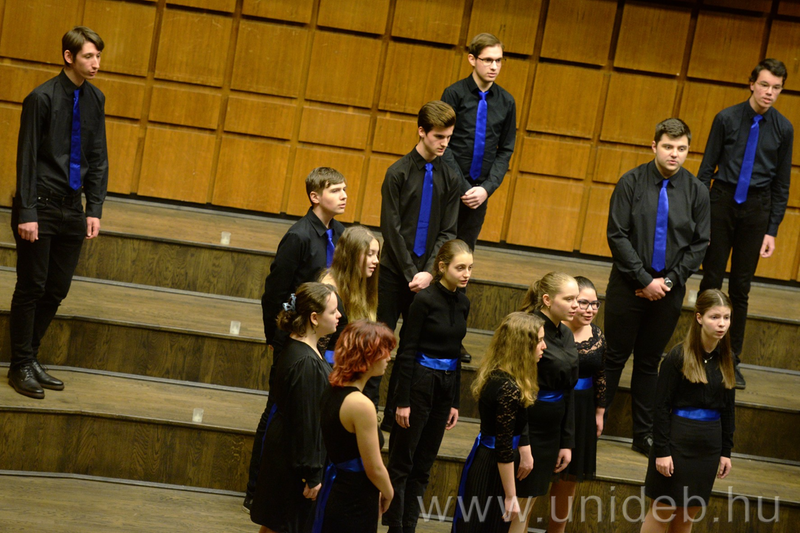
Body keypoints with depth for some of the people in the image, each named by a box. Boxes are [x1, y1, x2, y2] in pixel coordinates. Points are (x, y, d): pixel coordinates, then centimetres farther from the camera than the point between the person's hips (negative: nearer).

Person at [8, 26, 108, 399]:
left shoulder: (95, 99, 6)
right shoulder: (42, 98, -11)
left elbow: (98, 159, 10)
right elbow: (27, 158, -11)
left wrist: (94, 210, 5)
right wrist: (26, 213, -15)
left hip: (71, 208, 6)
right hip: (41, 206, -6)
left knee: (57, 289, 9)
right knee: (31, 288, 1)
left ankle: (31, 358, 22)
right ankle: (21, 366, 12)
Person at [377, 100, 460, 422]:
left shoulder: (449, 179, 4)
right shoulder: (398, 173, -6)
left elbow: (447, 232, 2)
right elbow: (391, 228, -8)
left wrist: (429, 272, -11)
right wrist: (410, 273, -12)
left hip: (426, 277, 3)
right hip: (394, 272, -3)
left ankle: (395, 415, 15)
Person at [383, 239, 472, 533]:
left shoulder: (462, 302, 7)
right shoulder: (425, 299, -13)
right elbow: (407, 351, -13)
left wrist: (454, 402, 13)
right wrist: (403, 401, -15)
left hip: (446, 385, 7)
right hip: (419, 383, -7)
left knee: (423, 465, 11)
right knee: (402, 462, 0)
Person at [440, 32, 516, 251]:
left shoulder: (506, 102, 5)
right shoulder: (454, 94, -5)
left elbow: (505, 151, 6)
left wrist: (487, 188, -8)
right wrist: (463, 188, -14)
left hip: (480, 191, 3)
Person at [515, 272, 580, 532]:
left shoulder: (566, 335, 9)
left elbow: (568, 392, 14)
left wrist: (567, 442, 13)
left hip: (550, 432, 7)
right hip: (526, 428, -7)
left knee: (530, 501, 13)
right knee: (517, 504, 0)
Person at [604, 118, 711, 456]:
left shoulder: (697, 191, 0)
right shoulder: (632, 183, -7)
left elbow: (699, 245, 2)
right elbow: (617, 235, -9)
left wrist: (669, 281, -8)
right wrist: (645, 279, -13)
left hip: (669, 290, 2)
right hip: (628, 285, -2)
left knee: (649, 362, 12)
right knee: (614, 357, 4)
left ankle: (644, 434, 21)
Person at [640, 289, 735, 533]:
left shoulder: (725, 359, 6)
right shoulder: (679, 356, -11)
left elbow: (728, 409, 12)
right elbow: (661, 406, -11)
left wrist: (726, 451, 11)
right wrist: (662, 451, -14)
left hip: (708, 445, 5)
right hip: (678, 439, -5)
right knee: (663, 510, 0)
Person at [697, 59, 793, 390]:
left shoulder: (783, 128, 0)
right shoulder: (727, 119, -5)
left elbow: (782, 183, 4)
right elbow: (707, 168, -1)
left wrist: (772, 231, 1)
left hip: (756, 208, 1)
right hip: (723, 201, -1)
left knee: (741, 288, 8)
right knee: (711, 281, 3)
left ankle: (732, 360, 17)